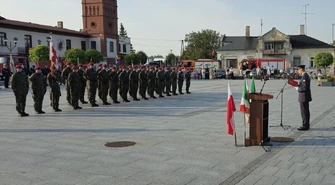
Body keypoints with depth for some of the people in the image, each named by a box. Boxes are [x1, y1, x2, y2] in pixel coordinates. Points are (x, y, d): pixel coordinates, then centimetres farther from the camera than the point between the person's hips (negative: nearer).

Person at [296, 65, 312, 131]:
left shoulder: (304, 77, -20)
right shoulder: (306, 75, 13)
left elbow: (305, 88, -25)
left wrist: (298, 88, -10)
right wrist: (298, 85, 11)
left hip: (304, 97, -11)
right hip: (306, 96, 11)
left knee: (304, 112, -5)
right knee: (306, 111, 13)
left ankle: (305, 126, -2)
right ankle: (306, 125, 19)